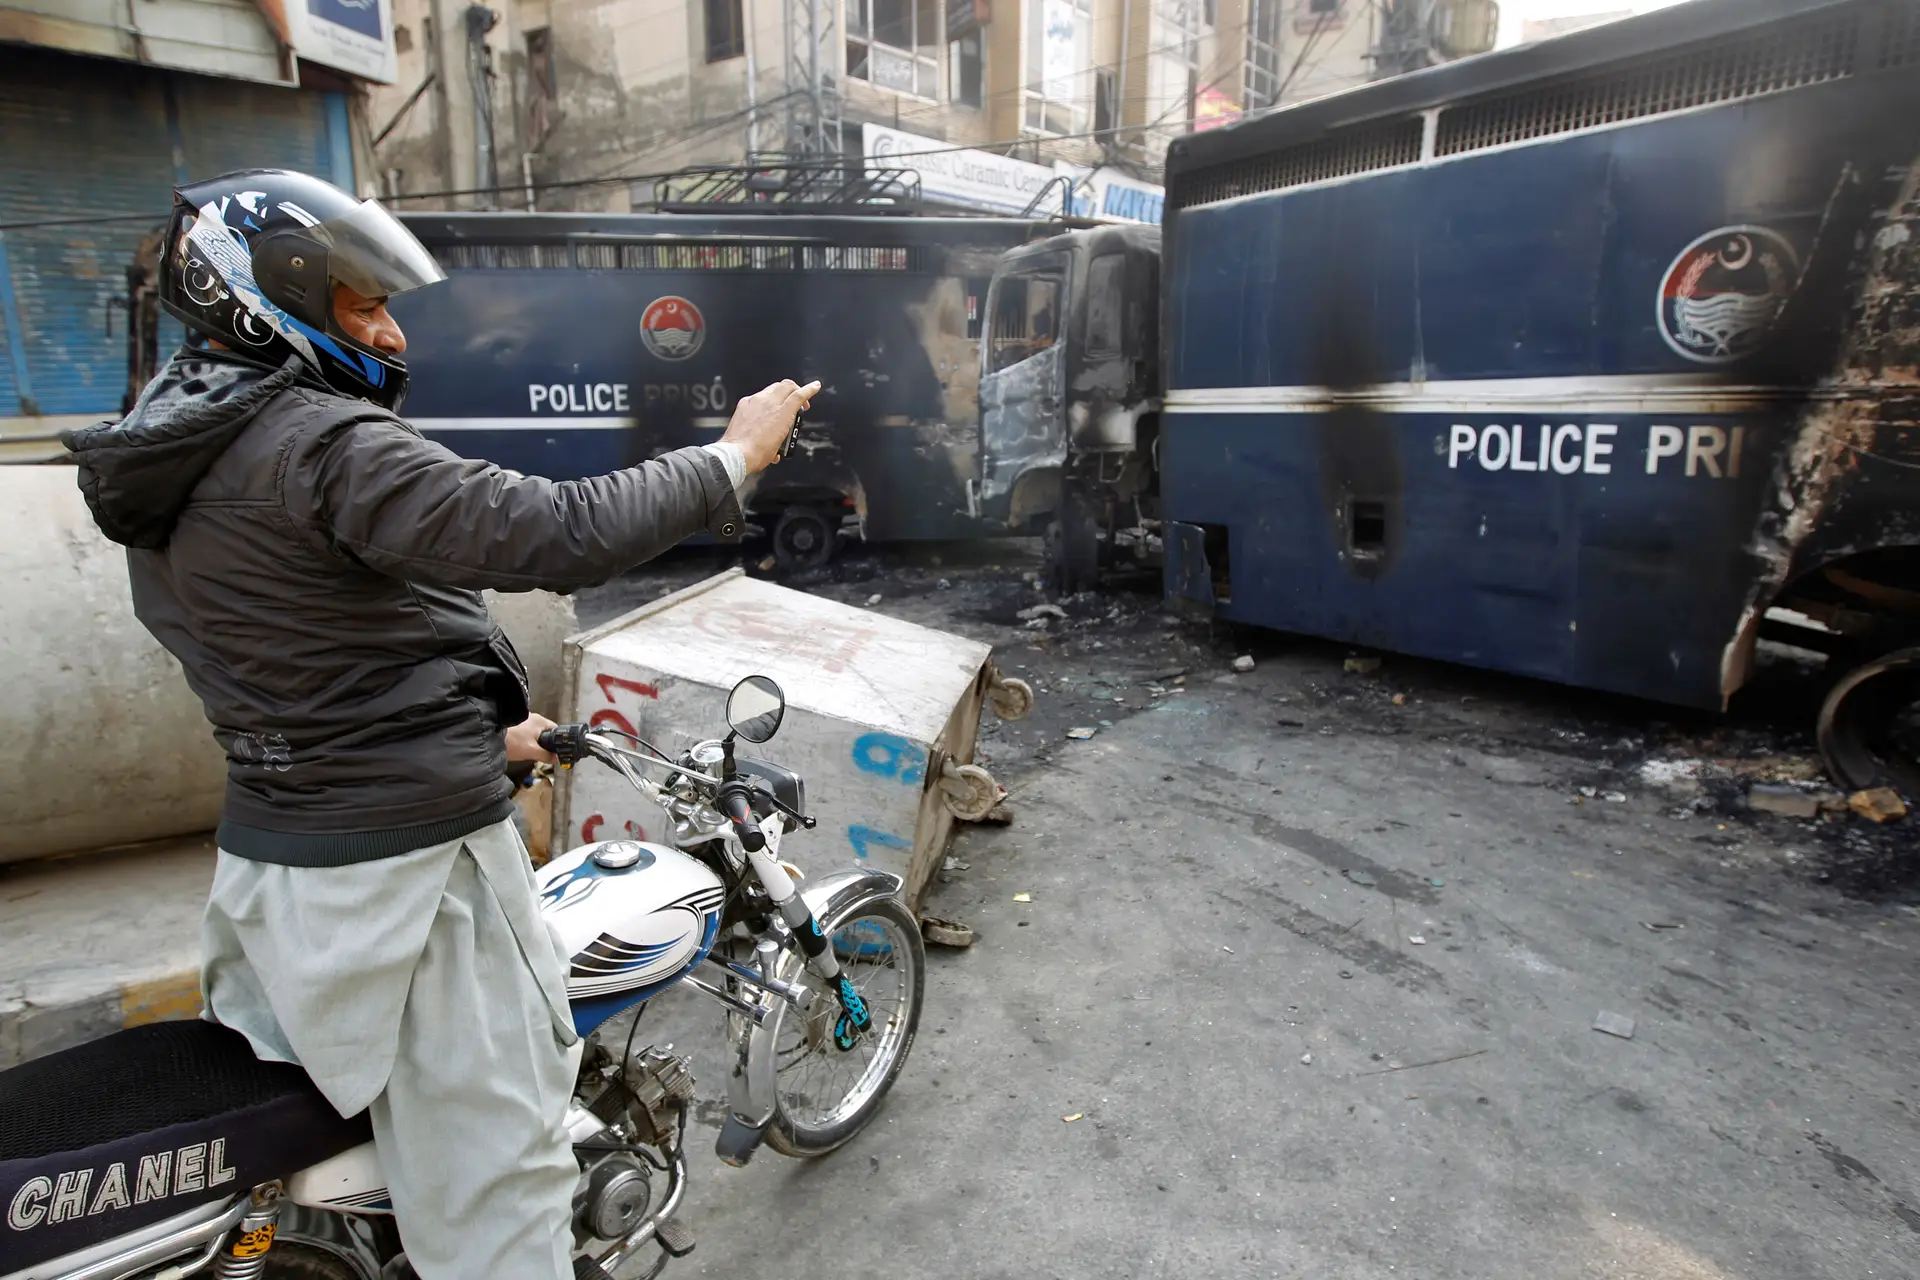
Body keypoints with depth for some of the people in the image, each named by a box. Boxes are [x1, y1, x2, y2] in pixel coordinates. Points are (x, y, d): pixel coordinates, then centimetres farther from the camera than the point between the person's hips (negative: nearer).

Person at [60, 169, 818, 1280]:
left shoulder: (170, 474, 11)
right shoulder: (325, 445, -20)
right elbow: (562, 534, -29)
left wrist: (473, 731, 20)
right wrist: (733, 459, -16)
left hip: (266, 856, 10)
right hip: (406, 864, -10)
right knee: (491, 1183, 6)